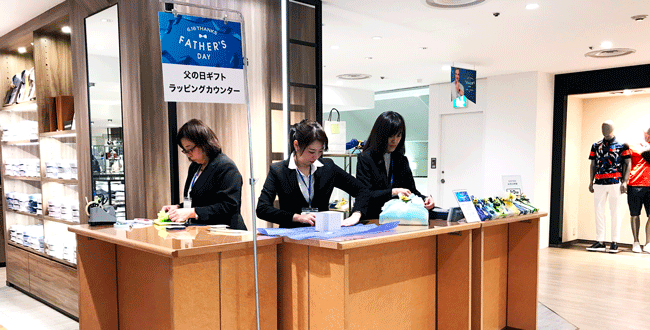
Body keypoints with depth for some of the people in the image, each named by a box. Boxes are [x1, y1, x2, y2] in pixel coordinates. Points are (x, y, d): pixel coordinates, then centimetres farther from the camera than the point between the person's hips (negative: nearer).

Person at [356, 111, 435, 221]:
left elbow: (411, 190, 19)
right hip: (371, 220, -6)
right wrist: (393, 192, -22)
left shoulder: (402, 160, 17)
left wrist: (424, 199, -3)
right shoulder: (365, 159, -2)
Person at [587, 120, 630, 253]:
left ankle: (615, 242, 7)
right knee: (599, 211, 3)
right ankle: (600, 242, 8)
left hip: (615, 182, -3)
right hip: (599, 183, 3)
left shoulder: (621, 146, 3)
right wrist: (591, 182, 10)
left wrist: (624, 182, -7)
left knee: (615, 212, 1)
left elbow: (627, 164, 2)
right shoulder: (596, 146, 13)